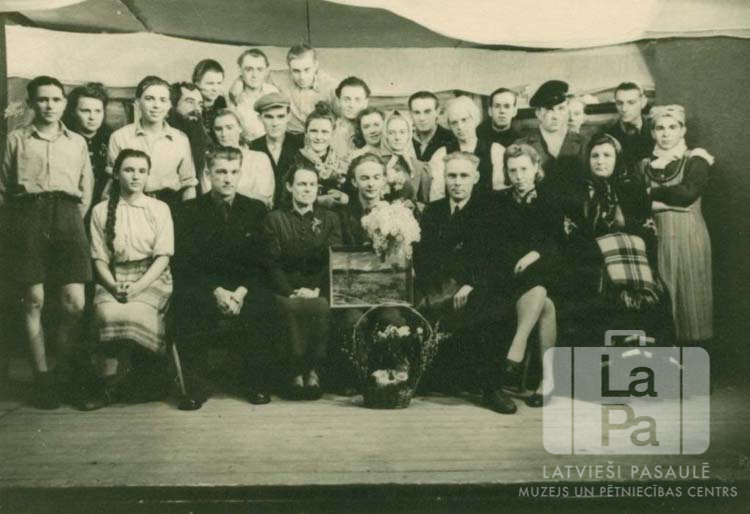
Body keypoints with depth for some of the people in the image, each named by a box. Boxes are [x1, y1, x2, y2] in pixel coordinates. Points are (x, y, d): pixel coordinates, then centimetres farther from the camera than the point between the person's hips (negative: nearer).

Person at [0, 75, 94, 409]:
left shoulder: (77, 142, 19)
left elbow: (86, 191, 19)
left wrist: (77, 220, 9)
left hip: (67, 214, 1)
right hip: (29, 213, -1)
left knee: (75, 303, -8)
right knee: (33, 300, -3)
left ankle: (67, 371, 13)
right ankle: (42, 378, 6)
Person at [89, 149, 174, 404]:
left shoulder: (159, 208, 9)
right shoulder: (101, 211, 12)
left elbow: (163, 256, 0)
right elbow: (99, 258, 7)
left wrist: (138, 286, -15)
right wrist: (114, 286, -12)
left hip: (151, 278, -1)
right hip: (114, 280, 1)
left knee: (135, 313, -33)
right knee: (108, 313, -32)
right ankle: (111, 379, -16)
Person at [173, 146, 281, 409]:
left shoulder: (256, 210, 11)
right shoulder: (189, 212, 6)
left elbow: (260, 262, 6)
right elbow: (184, 265, -2)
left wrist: (241, 291, -13)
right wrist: (216, 291, -18)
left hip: (246, 288, 1)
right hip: (202, 287, -1)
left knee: (266, 309, -30)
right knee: (187, 307, -33)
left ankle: (257, 384, -13)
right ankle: (195, 385, -17)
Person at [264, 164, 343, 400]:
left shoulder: (330, 219, 17)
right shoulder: (276, 219, 13)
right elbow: (273, 263, 3)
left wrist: (316, 289, -12)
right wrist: (291, 291, -14)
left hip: (319, 290, 1)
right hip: (287, 291, 0)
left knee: (322, 307, -33)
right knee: (292, 308, -34)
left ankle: (312, 369, -19)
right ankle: (297, 372, -19)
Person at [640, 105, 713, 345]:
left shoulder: (696, 159, 3)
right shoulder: (645, 165, 13)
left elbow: (689, 193, -14)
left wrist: (653, 193, -4)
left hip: (688, 235, -2)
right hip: (658, 236, 2)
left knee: (690, 291, 0)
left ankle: (694, 346, 7)